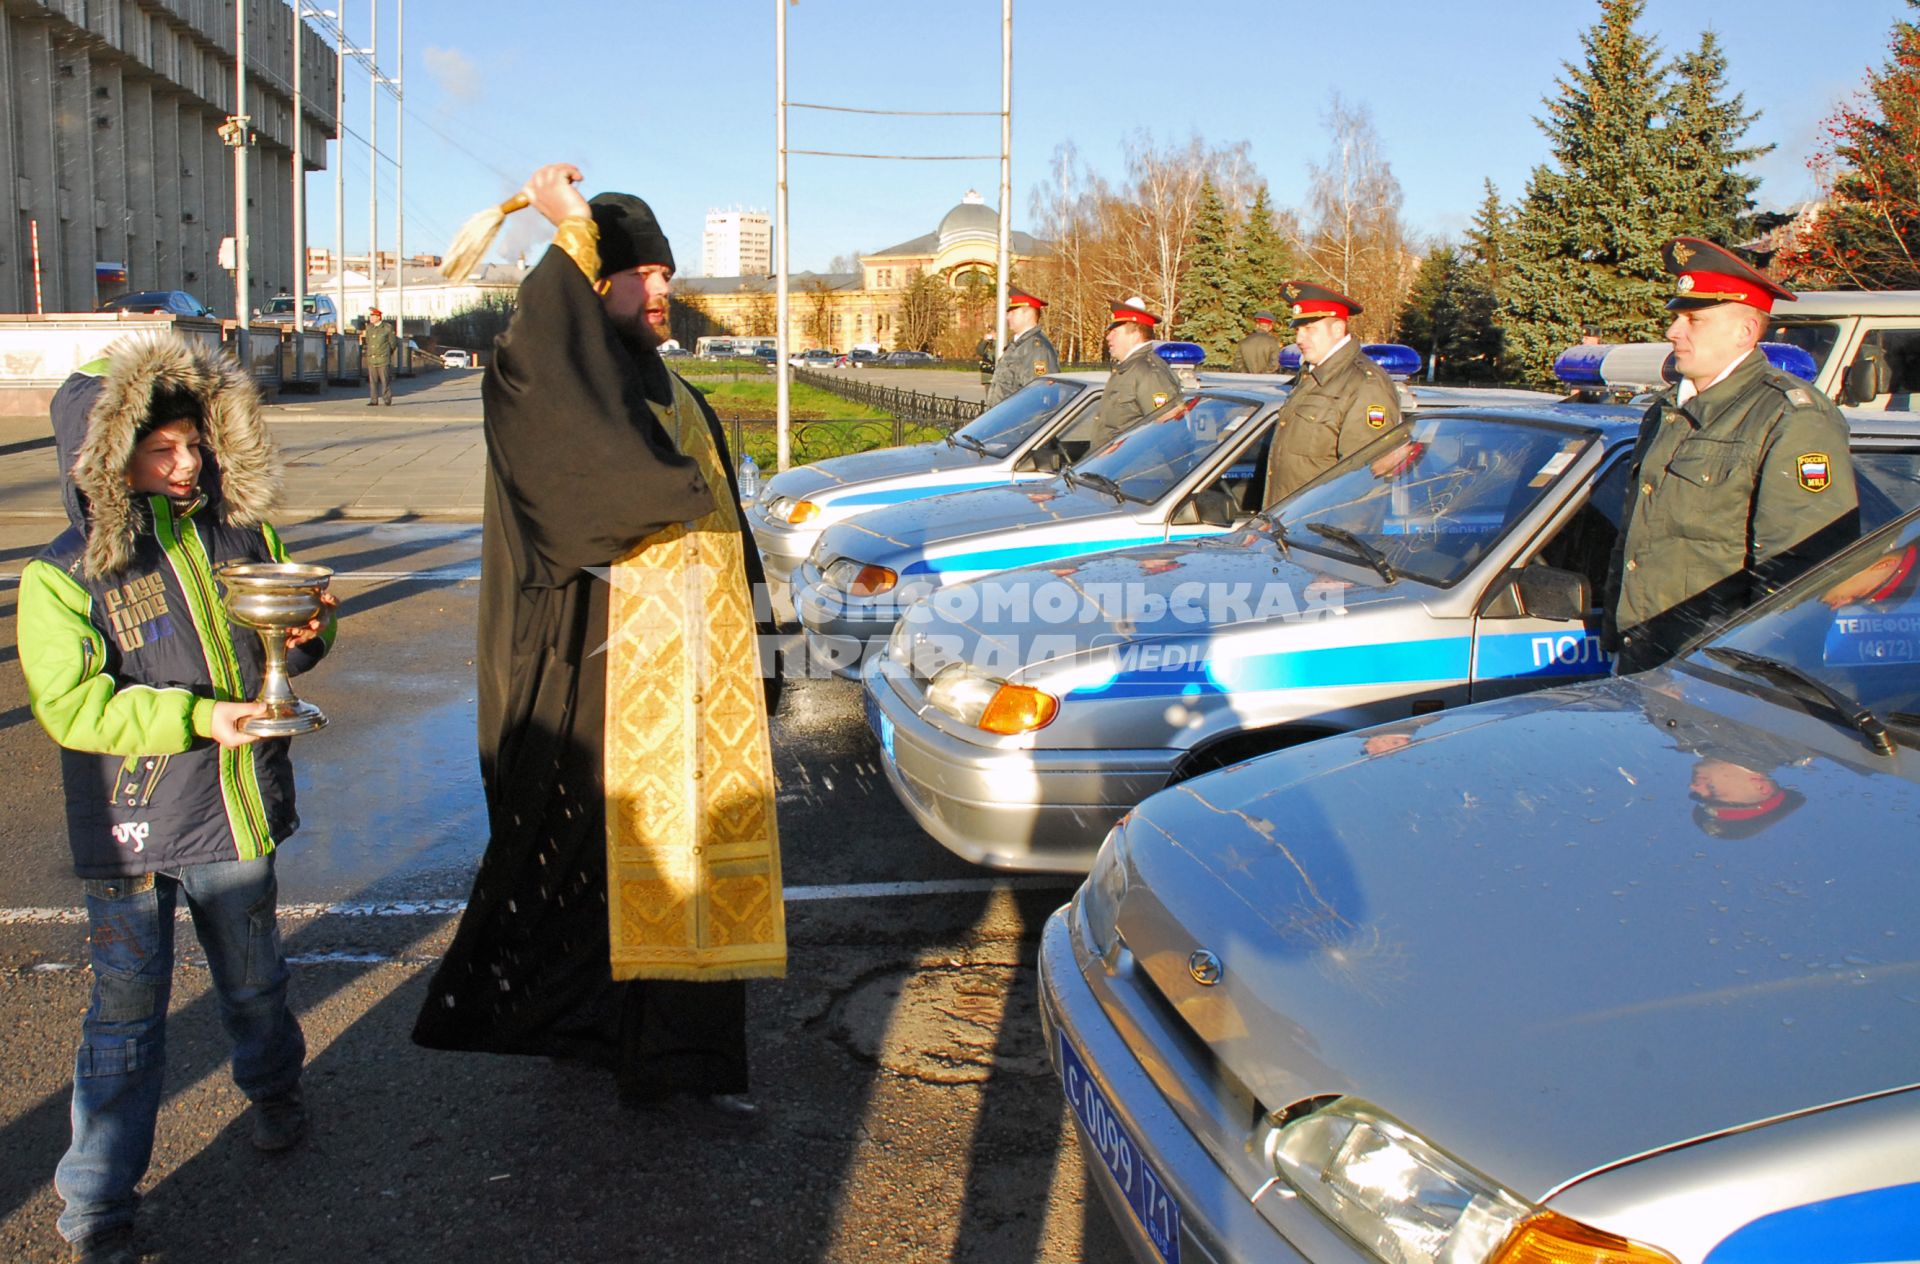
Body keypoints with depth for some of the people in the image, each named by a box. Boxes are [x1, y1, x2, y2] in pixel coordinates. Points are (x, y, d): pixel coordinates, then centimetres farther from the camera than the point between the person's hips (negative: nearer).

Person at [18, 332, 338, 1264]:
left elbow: (283, 627, 16)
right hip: (129, 833, -4)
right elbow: (72, 705, -18)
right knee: (126, 1013, 4)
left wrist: (306, 636, -8)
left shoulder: (241, 533, 1)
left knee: (254, 980, 22)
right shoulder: (62, 576, -12)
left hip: (237, 809, 4)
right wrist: (195, 716, -27)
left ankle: (273, 1087, 51)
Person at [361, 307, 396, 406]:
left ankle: (387, 399, 5)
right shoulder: (369, 328, 12)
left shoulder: (387, 328, 0)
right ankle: (374, 400, 6)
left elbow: (393, 343, 5)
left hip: (383, 360, -4)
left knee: (385, 380, -3)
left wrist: (386, 353, 7)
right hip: (371, 360, 4)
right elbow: (366, 342, 21)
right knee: (372, 381, 2)